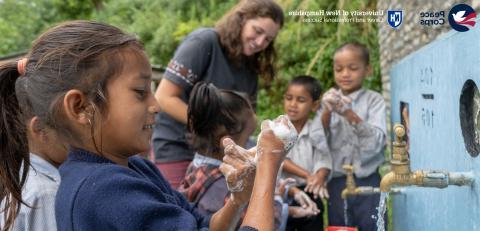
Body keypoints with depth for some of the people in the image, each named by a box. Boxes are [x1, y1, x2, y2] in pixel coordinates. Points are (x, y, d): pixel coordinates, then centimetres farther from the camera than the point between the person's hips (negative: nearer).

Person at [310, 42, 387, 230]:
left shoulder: (374, 100, -2)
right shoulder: (329, 101, 5)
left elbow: (376, 142, -15)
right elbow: (317, 143, -4)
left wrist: (350, 114, -25)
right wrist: (327, 112, -18)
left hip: (368, 183, -2)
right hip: (337, 184, 2)